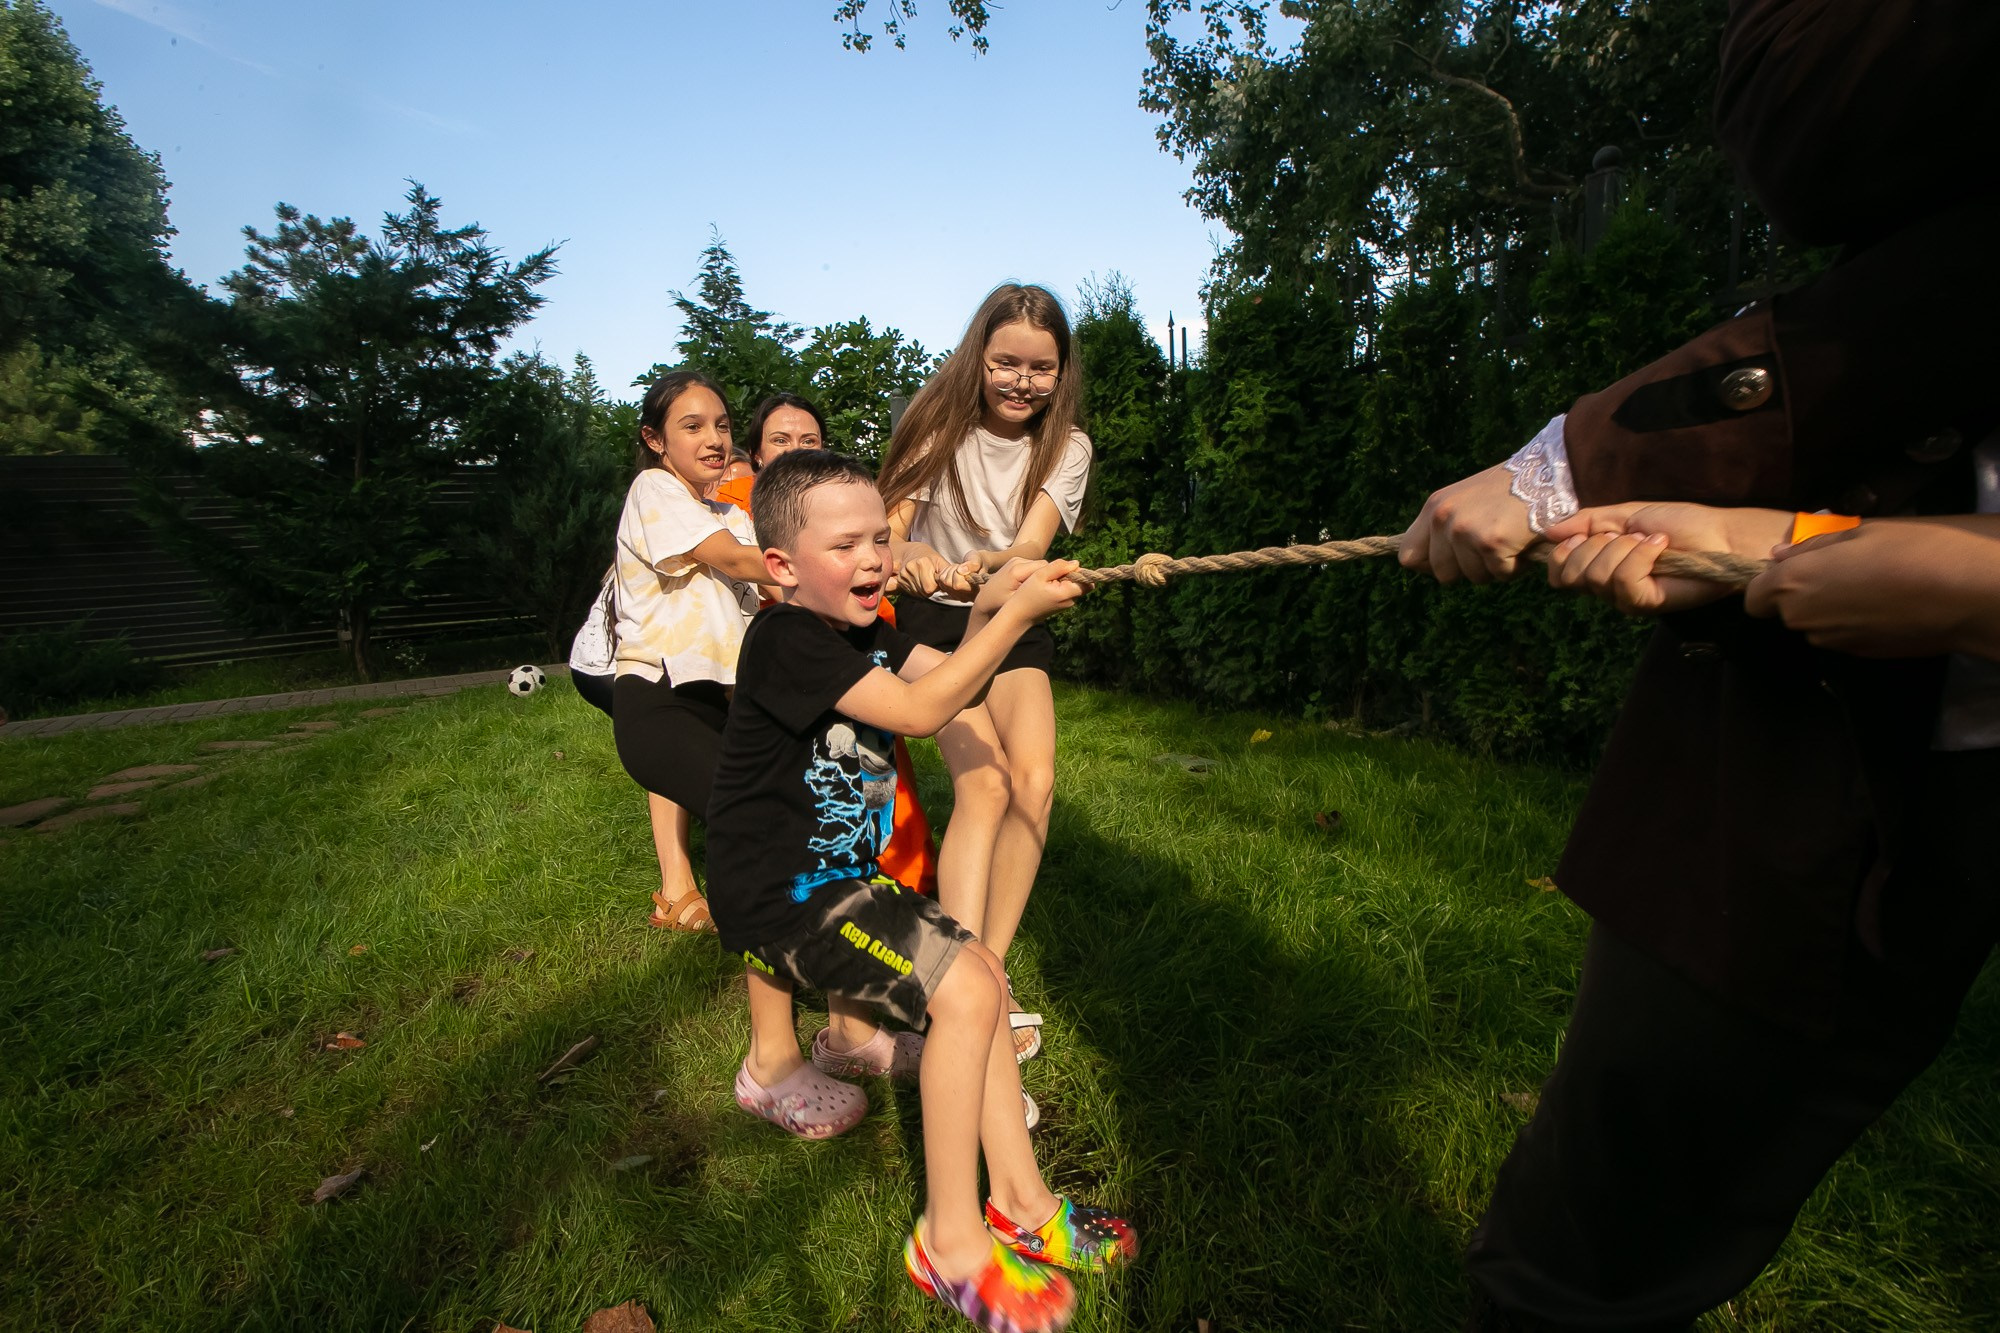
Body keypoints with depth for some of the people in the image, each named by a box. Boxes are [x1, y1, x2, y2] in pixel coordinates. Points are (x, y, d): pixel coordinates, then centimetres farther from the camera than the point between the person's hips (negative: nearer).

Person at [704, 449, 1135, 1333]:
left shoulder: (859, 628, 8)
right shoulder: (784, 639, -21)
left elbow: (949, 673, 4)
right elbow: (923, 709, -28)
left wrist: (987, 609, -14)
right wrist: (1018, 614, -26)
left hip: (839, 877, 10)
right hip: (780, 899, -9)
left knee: (982, 973, 7)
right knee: (964, 990, -18)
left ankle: (1020, 1201, 20)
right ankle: (950, 1237, 3)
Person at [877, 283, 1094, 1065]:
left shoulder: (1066, 446, -2)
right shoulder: (940, 421, -5)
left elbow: (1033, 544, -19)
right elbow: (890, 526, -17)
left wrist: (988, 564, -43)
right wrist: (909, 555, -42)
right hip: (931, 619, -2)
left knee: (1034, 778, -22)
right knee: (985, 785, -24)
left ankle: (989, 972, -7)